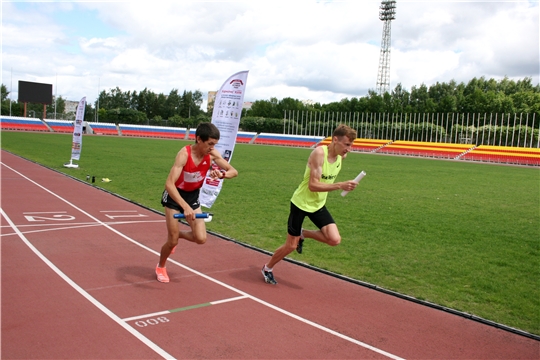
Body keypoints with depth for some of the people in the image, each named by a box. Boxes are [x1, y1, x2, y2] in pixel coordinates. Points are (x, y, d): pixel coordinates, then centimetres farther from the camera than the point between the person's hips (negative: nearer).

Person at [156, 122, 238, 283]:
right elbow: (169, 184, -39)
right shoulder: (184, 154, -31)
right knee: (173, 241, 0)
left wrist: (221, 174, -32)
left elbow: (234, 171, -9)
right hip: (175, 196, -5)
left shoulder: (213, 154, -16)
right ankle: (160, 267, 31)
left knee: (201, 238, -4)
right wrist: (185, 207, -50)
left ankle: (176, 233, 28)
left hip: (193, 196, 5)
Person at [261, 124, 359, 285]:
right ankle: (267, 268, 32)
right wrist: (340, 185, -39)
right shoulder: (319, 153, -27)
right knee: (291, 246, 4)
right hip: (301, 204, -6)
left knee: (335, 240, -11)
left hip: (318, 205, 6)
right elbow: (313, 185, -32)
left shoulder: (341, 156, -4)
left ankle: (303, 234, 16)